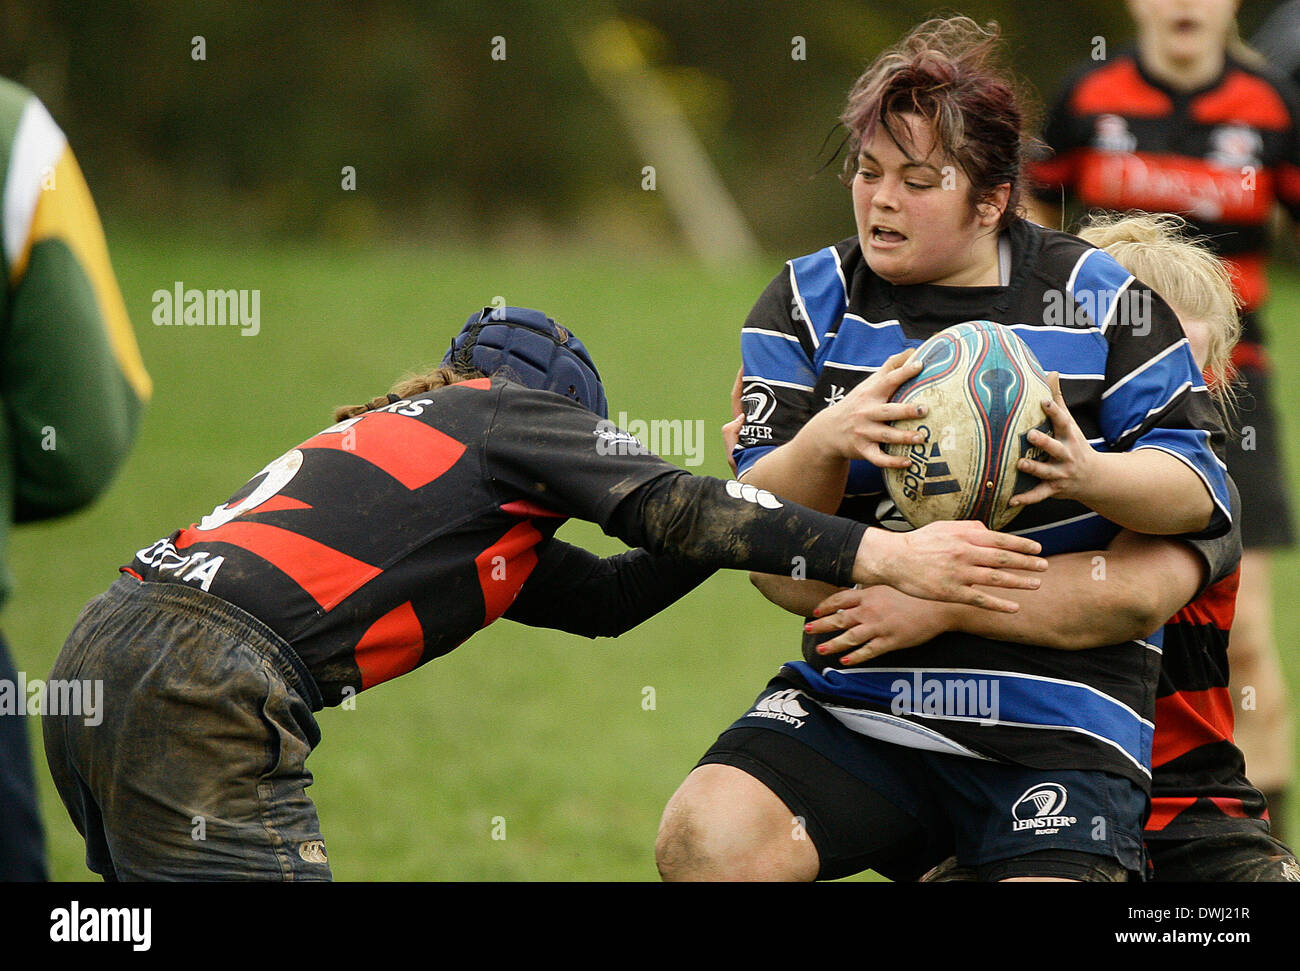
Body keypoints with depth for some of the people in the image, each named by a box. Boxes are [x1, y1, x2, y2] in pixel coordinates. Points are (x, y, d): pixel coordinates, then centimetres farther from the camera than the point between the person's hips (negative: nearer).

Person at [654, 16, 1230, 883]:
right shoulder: (808, 305, 8)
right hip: (855, 703, 2)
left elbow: (1197, 487, 1)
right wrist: (824, 444, -20)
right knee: (704, 840, -19)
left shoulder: (1100, 298, 4)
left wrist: (1085, 474, -19)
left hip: (1056, 724, -2)